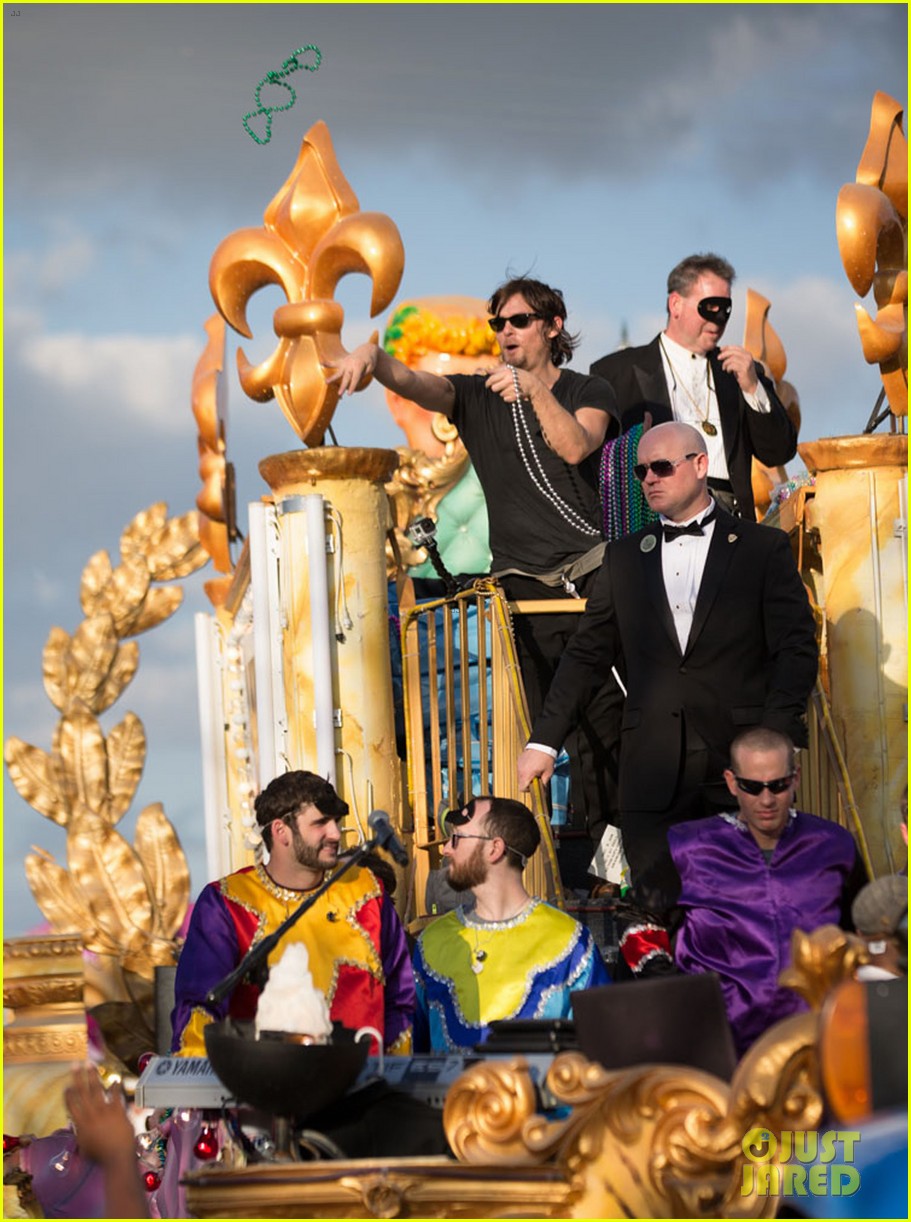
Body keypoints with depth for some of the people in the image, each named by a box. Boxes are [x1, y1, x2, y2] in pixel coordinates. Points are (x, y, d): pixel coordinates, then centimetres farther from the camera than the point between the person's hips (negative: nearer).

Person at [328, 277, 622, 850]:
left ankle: (605, 843, 2)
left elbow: (576, 447, -14)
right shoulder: (479, 397, 11)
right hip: (523, 587, 1)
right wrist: (372, 356, -27)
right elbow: (412, 382, -6)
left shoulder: (588, 392, 7)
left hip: (591, 577, -1)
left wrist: (536, 390, -28)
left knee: (603, 719, -7)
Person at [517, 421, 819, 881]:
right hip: (652, 772, 3)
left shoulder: (764, 548, 5)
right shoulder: (623, 557, 16)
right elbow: (587, 654, 16)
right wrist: (543, 740, 7)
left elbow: (796, 649, -1)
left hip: (741, 764, -2)